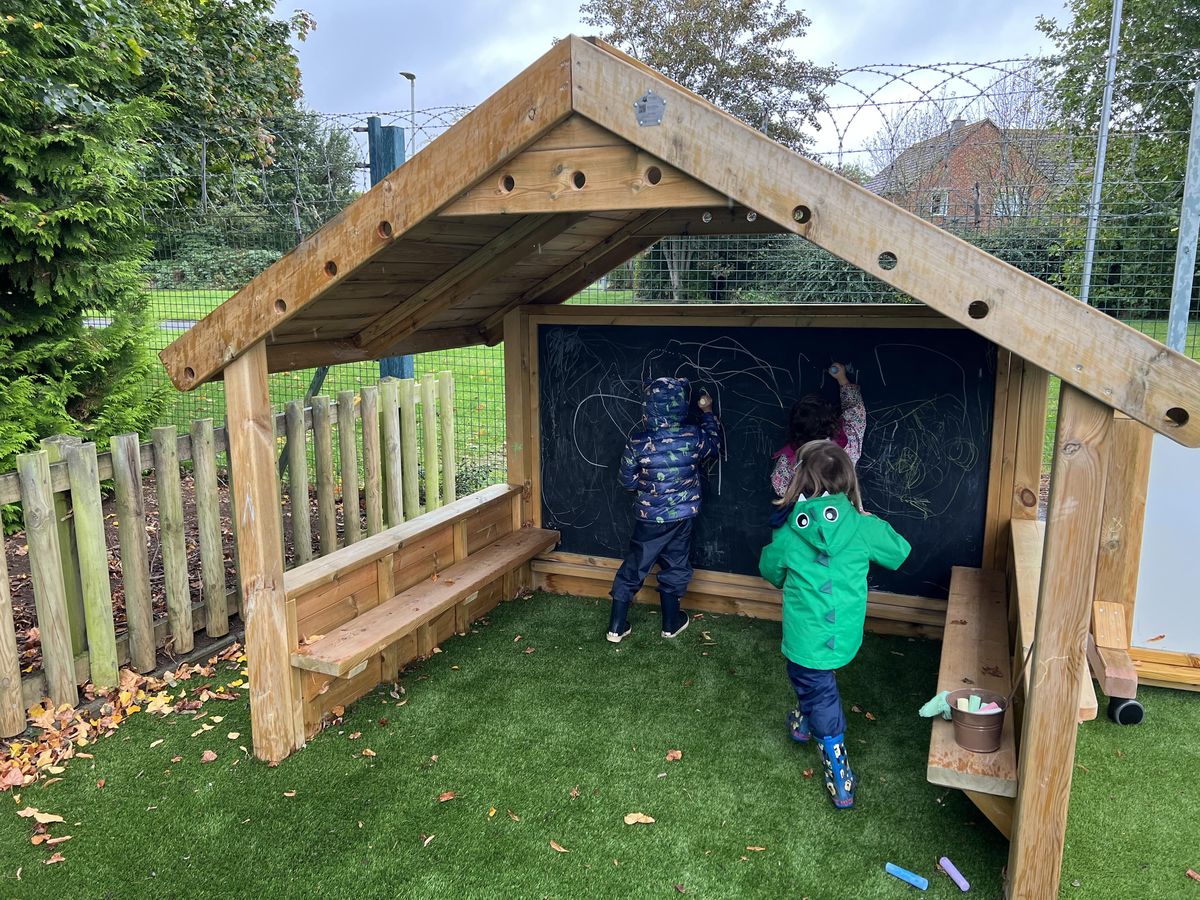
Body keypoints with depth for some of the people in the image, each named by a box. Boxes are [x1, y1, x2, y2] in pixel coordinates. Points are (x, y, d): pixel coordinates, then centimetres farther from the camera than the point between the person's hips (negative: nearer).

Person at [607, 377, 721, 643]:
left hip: (648, 517, 0)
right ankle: (671, 623, 30)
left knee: (633, 568, 11)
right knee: (675, 568, 17)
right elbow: (714, 445, 10)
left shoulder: (638, 440, -16)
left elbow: (627, 481, -6)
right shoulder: (693, 436, -13)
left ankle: (617, 627, 15)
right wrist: (707, 413, 20)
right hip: (681, 516, 0)